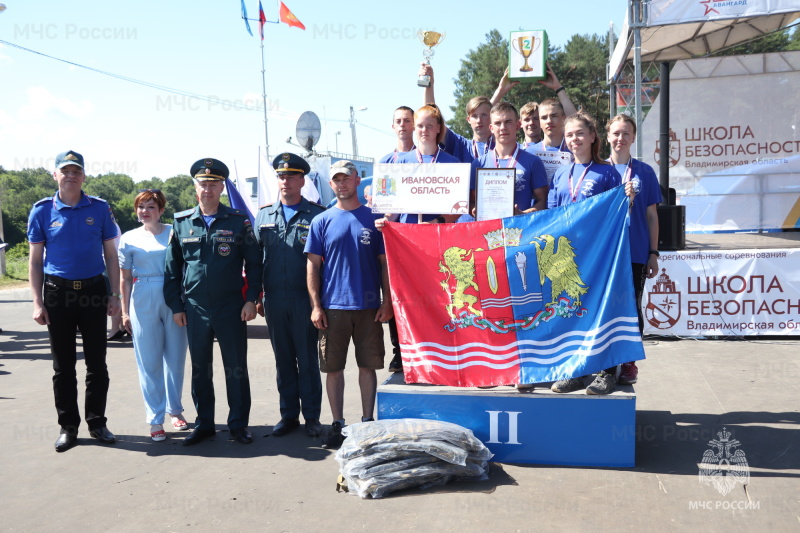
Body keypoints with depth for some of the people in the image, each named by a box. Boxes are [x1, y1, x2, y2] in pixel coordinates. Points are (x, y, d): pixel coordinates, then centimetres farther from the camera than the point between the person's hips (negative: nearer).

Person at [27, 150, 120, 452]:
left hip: (93, 290, 0)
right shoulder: (42, 210, 1)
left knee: (97, 363, 6)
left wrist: (115, 295, 0)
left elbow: (110, 255, 6)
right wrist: (38, 302, -4)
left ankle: (97, 422, 18)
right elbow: (35, 260, 3)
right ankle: (68, 426, 19)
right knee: (63, 365, 8)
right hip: (57, 292, 0)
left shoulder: (99, 209, 2)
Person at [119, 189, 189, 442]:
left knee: (175, 358, 8)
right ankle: (155, 419, 10)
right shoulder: (129, 239, 6)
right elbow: (125, 279, 9)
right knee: (149, 362, 2)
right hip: (143, 303, 0)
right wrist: (125, 312, 5)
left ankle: (175, 410, 24)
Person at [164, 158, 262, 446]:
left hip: (231, 308, -2)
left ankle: (238, 424, 17)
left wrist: (251, 300, -6)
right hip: (195, 309, 2)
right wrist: (175, 306, 4)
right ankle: (204, 423, 24)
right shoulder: (182, 222, 6)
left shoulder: (239, 221, 0)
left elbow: (254, 263, 2)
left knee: (236, 368, 5)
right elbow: (172, 268, 9)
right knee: (200, 369, 11)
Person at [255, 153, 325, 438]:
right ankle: (288, 415, 22)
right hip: (274, 300, 4)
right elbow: (255, 257, 14)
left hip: (304, 299, -4)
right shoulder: (264, 215, 11)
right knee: (283, 360, 11)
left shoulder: (316, 214, -2)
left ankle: (312, 417, 14)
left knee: (308, 359, 3)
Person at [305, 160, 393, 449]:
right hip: (332, 307, 0)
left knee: (368, 366, 7)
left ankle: (367, 422, 21)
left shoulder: (374, 218, 5)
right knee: (333, 368, 6)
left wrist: (387, 302, -2)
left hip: (368, 306, 0)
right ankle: (337, 425, 18)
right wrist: (315, 305, -4)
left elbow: (385, 263, 5)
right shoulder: (322, 221, 6)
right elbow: (313, 265, 4)